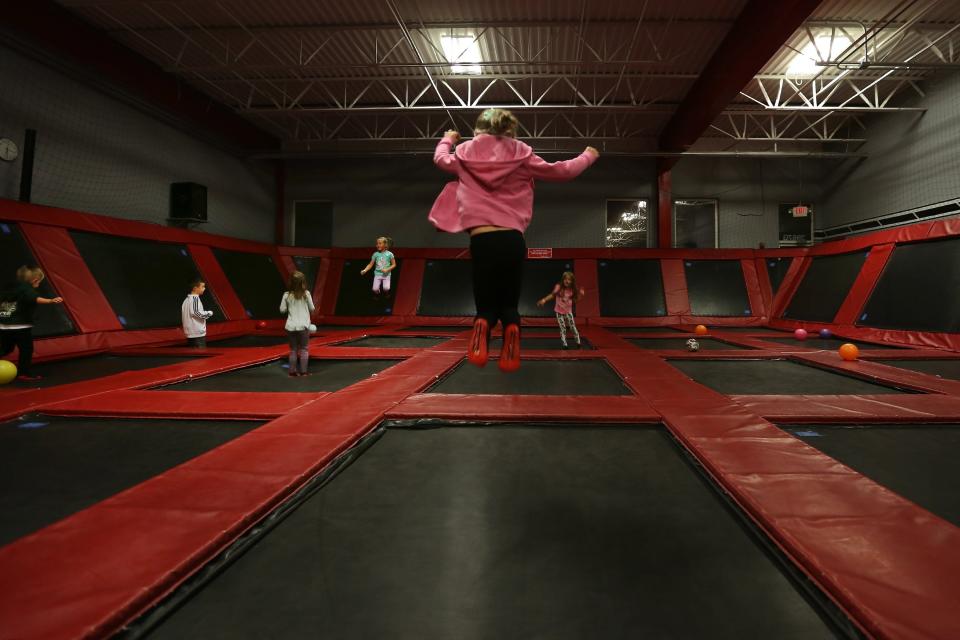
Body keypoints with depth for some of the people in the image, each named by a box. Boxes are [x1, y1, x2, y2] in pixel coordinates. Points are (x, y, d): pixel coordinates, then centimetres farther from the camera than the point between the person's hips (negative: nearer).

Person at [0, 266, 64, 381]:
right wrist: (51, 301, -48)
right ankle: (24, 374, 5)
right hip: (19, 326, -8)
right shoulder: (27, 289, -9)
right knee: (26, 349, 3)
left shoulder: (11, 288, 17)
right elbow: (35, 298, -33)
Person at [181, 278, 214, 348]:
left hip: (189, 333, 9)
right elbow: (196, 313, -23)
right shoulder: (195, 298, -13)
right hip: (198, 333, -9)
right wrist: (209, 313, -10)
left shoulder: (186, 299, 16)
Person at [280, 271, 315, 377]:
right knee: (304, 349, 9)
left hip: (291, 326, 2)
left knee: (293, 350, 13)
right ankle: (303, 371, 7)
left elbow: (282, 310, 1)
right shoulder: (306, 294, -8)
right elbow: (312, 309, 0)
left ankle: (292, 371, 14)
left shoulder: (287, 295, -4)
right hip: (303, 326, -2)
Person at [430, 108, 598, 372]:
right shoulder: (521, 155, 9)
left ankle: (484, 323, -22)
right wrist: (588, 156, 35)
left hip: (482, 240, 0)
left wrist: (447, 139, 56)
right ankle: (510, 356, -11)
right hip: (513, 240, 0)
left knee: (486, 307, 13)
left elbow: (440, 159, 35)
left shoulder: (465, 154, 13)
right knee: (509, 305, 14)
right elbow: (561, 171, 17)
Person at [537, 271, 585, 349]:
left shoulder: (572, 290, -5)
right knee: (563, 328, 1)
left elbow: (575, 300, 2)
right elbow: (552, 295, -6)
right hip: (559, 311, -1)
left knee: (572, 326, -2)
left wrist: (580, 294, -14)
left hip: (568, 311, 1)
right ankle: (564, 344, 10)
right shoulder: (559, 287, -13)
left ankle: (578, 342, 13)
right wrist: (544, 300, -16)